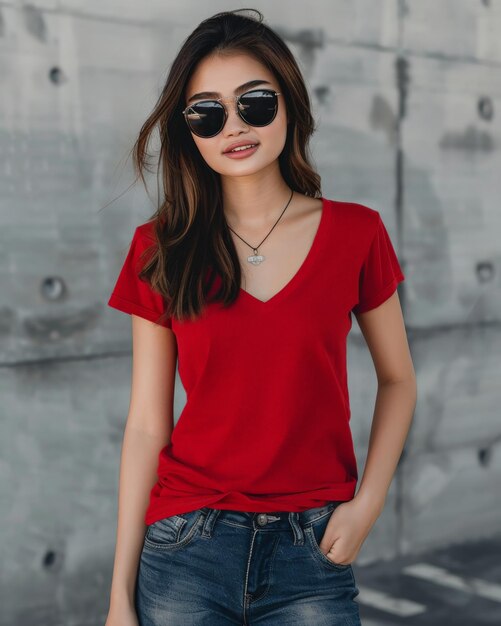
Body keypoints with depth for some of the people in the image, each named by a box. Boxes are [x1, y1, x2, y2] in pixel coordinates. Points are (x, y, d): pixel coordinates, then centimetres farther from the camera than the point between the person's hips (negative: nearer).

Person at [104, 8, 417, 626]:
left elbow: (397, 380, 9)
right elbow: (146, 426, -1)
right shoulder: (161, 249, -2)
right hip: (187, 551, 0)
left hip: (312, 553, 0)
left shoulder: (355, 232, -2)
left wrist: (367, 504, -4)